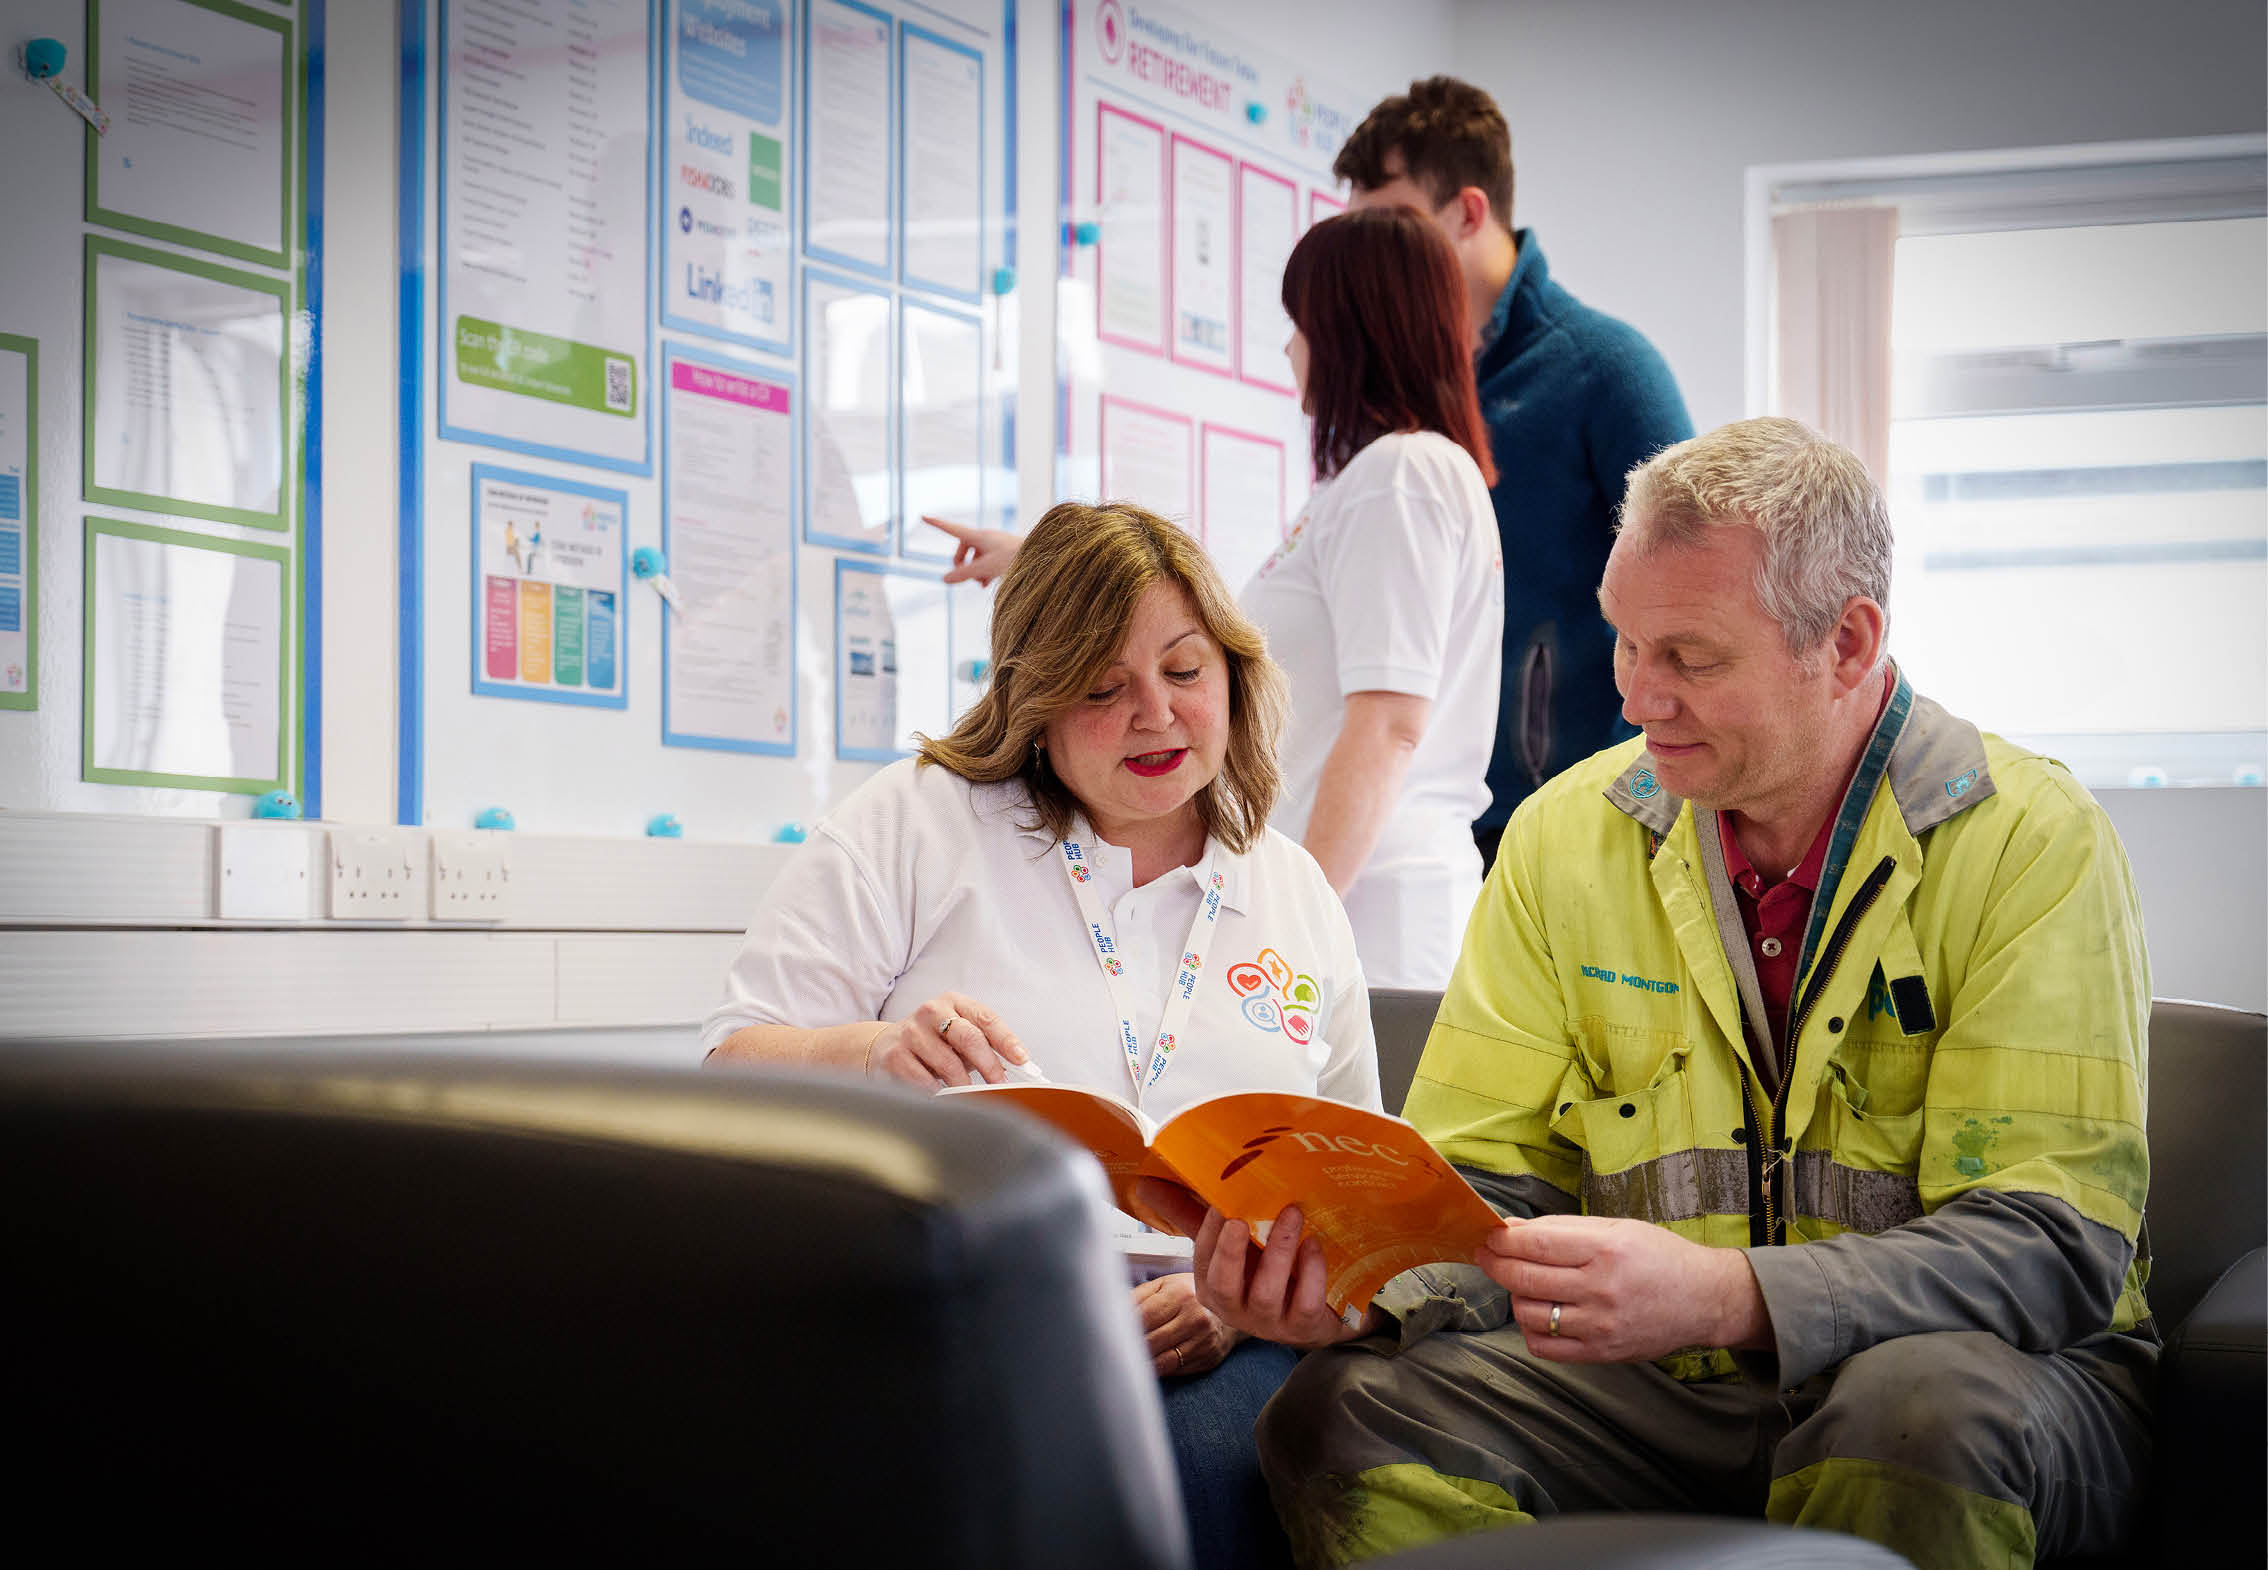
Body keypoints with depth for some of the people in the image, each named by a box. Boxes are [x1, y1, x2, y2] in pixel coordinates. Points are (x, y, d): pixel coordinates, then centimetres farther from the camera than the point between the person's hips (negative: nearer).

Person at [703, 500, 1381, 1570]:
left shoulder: (1297, 895, 20)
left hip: (1200, 1340, 3)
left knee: (1211, 1474, -33)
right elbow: (730, 1077, 5)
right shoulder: (916, 822, 9)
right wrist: (869, 1055, -18)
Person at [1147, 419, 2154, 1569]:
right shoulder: (1563, 836, 5)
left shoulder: (2032, 843, -9)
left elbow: (2055, 1249, -17)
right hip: (1656, 1392, 3)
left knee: (1929, 1400, -38)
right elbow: (1491, 1184, 6)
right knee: (1340, 1410, -23)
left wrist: (1722, 1296, -32)